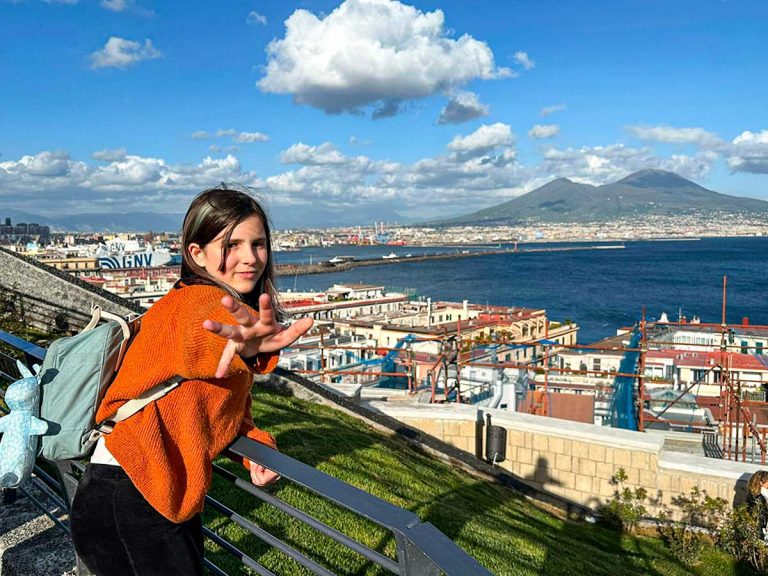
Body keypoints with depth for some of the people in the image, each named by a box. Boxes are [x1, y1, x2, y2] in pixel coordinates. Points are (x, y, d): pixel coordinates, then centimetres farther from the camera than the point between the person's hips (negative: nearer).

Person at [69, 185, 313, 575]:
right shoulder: (200, 300, -19)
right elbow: (200, 337, -45)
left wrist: (255, 444, -4)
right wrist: (243, 345, -69)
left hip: (171, 492, 10)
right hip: (126, 500, -10)